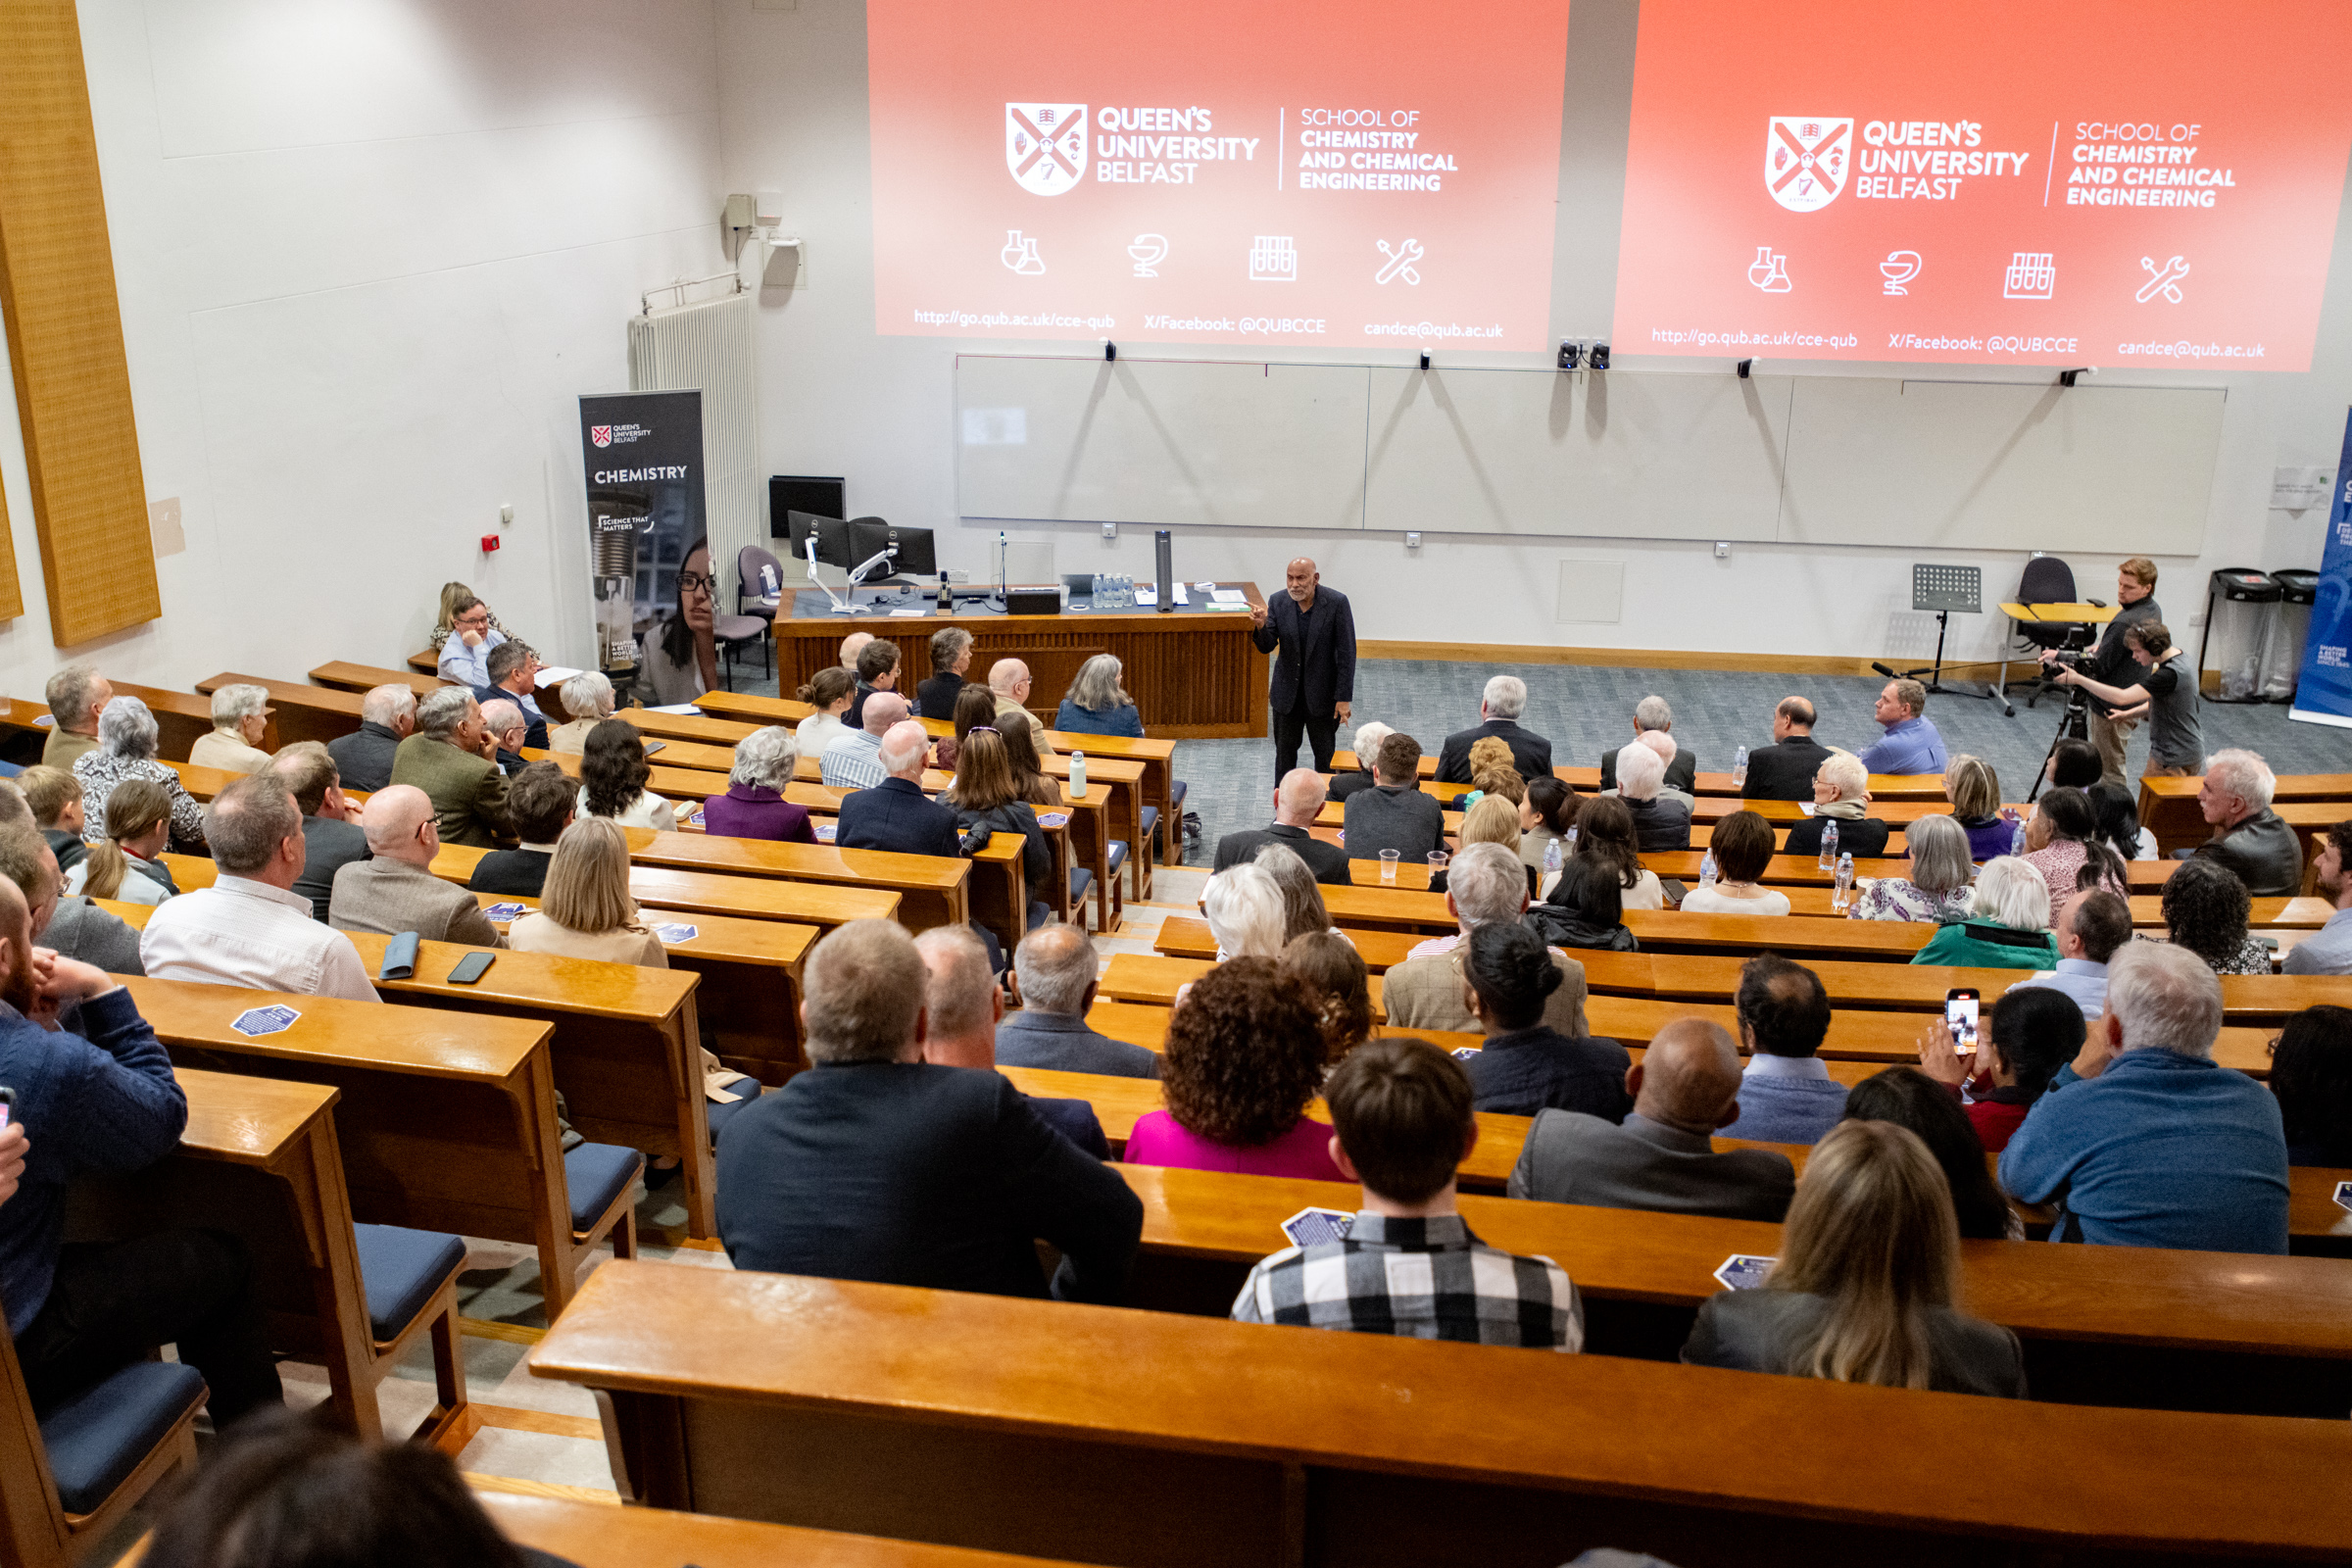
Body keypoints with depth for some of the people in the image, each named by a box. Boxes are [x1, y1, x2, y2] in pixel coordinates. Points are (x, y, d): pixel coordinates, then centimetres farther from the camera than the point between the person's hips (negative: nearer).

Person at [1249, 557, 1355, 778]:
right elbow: (1266, 647, -7)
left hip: (1322, 694, -3)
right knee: (1285, 752, 16)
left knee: (1325, 755, 12)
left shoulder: (1336, 602, -16)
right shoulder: (1278, 602, -7)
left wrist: (1344, 697, -15)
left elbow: (1347, 652, -13)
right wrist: (1261, 625, -30)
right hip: (1287, 695, 3)